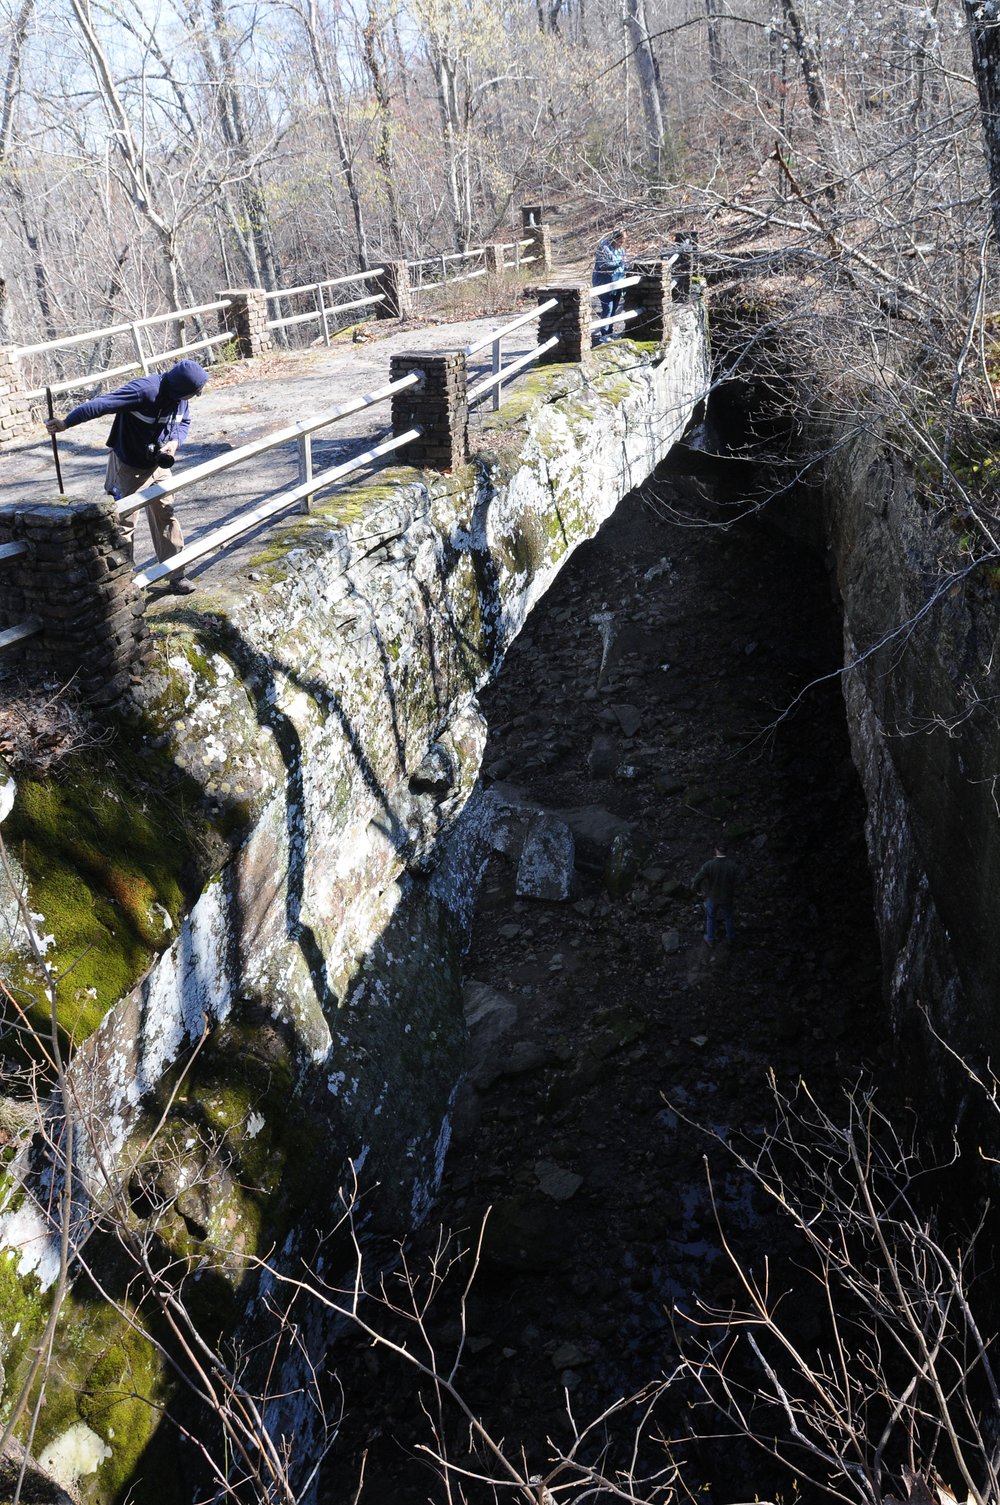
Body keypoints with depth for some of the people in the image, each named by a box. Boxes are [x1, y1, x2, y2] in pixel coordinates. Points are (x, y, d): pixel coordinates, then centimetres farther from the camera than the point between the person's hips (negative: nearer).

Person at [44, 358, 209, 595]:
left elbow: (184, 421, 9)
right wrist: (65, 423, -39)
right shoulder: (144, 391, -33)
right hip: (129, 468, -7)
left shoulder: (179, 398, -10)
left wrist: (175, 441, -13)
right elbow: (102, 404, -37)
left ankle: (176, 575, 23)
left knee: (165, 516, 12)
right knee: (124, 524, 0)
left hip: (158, 464, 7)